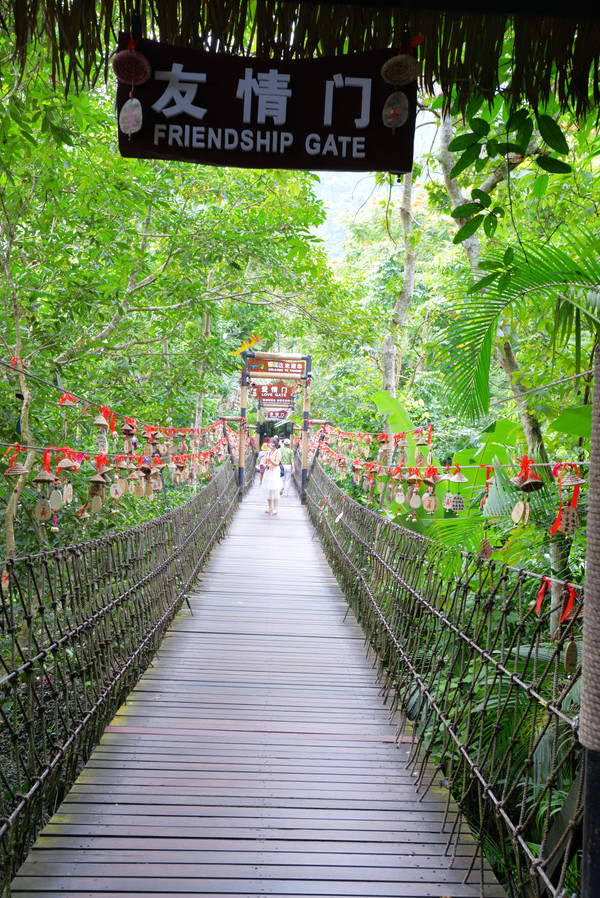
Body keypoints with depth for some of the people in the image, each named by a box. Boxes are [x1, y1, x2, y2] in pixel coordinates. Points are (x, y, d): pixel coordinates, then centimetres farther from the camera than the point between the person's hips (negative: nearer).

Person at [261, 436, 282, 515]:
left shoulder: (278, 452, -2)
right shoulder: (268, 452, 16)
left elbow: (277, 463, -11)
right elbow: (265, 463, 19)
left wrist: (271, 461, -30)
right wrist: (266, 465, -4)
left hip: (275, 472, -6)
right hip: (268, 472, 6)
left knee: (275, 490, -9)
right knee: (268, 490, 6)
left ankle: (275, 509, -7)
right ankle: (270, 508, 14)